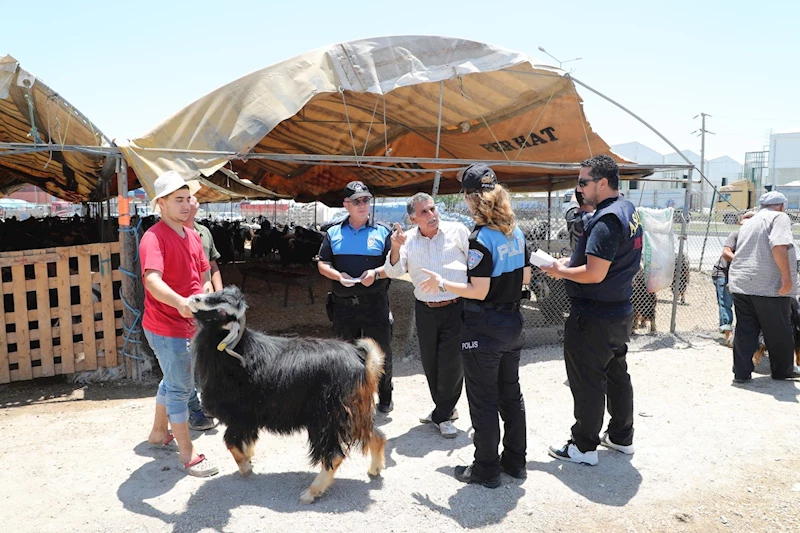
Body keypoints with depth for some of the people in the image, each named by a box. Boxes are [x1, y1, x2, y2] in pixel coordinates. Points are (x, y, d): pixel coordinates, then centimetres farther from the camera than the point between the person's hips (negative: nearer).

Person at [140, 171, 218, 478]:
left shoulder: (192, 236, 8)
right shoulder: (154, 238, -19)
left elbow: (204, 277, 17)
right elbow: (152, 281, -35)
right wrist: (180, 302, -51)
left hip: (189, 324, 8)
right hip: (166, 326, -8)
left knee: (173, 380, 22)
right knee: (181, 387, -1)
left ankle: (159, 432, 42)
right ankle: (187, 454, 11)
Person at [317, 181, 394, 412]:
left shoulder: (382, 231, 2)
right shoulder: (334, 233, 8)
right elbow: (322, 264, 7)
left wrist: (376, 273, -20)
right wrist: (338, 276, -12)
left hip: (375, 302, -2)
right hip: (343, 303, 2)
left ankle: (385, 397, 22)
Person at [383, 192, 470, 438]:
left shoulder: (457, 231, -5)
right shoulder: (408, 239, 2)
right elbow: (394, 272, -6)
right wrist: (396, 248, -24)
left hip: (456, 307, -3)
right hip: (425, 310, 4)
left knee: (451, 364, -2)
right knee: (430, 363, 13)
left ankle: (442, 416, 17)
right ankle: (446, 409, 35)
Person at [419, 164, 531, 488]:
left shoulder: (481, 238, -20)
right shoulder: (516, 232, 4)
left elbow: (478, 292, -21)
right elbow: (525, 277, 11)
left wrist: (442, 284, -9)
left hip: (483, 330, -8)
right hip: (512, 325, 8)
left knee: (483, 401, 5)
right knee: (510, 394, 18)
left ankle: (486, 470, 18)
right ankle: (515, 461, 32)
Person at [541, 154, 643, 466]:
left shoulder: (606, 220, -23)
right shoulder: (628, 211, 10)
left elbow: (594, 274, -27)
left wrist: (561, 271, -11)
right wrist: (571, 262, 8)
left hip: (594, 317, -10)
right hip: (620, 311, 10)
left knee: (587, 382, 2)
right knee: (616, 374, 21)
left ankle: (584, 447, 15)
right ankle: (621, 437, 35)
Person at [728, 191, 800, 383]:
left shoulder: (750, 223, 23)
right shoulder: (780, 217, -2)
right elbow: (779, 245, -19)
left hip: (741, 282, 6)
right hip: (769, 285, -6)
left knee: (745, 331, 8)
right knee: (779, 332, 9)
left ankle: (741, 373, 7)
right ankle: (783, 371, 22)